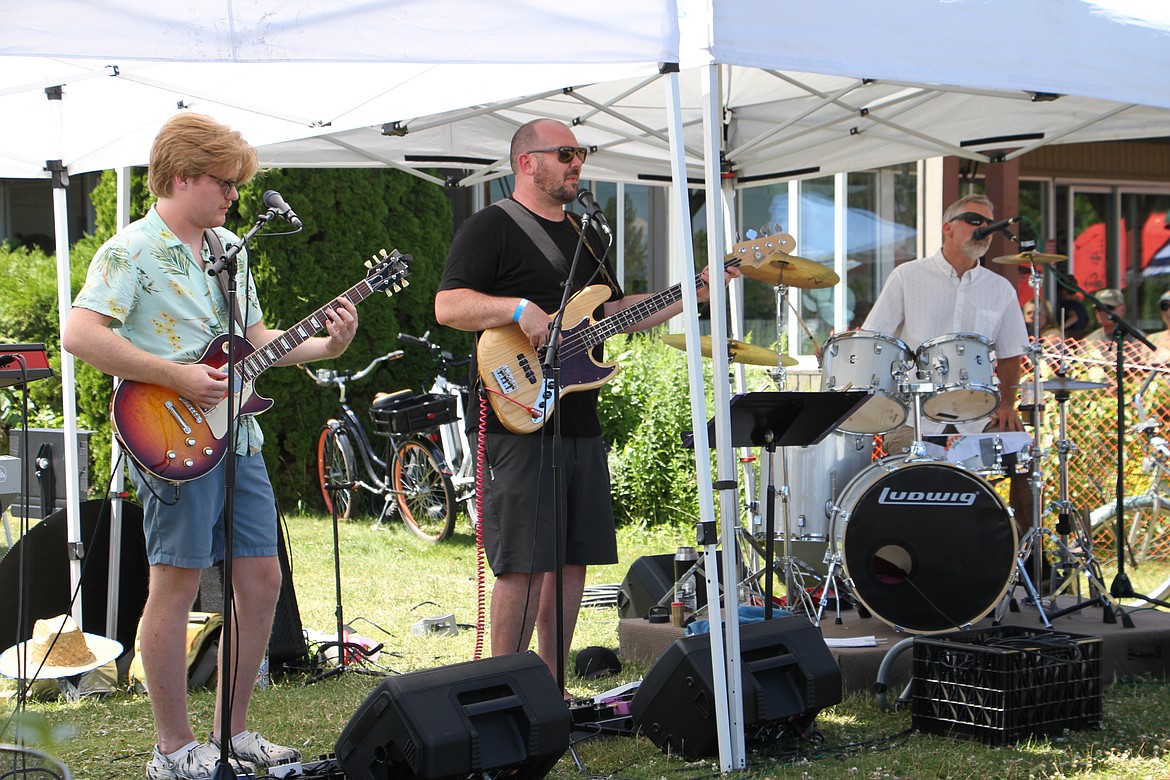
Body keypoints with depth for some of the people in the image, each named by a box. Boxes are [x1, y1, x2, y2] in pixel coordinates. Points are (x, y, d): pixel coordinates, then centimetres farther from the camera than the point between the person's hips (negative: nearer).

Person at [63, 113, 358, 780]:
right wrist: (178, 377, -21)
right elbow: (80, 334, -20)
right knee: (178, 586, -3)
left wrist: (325, 346, 3)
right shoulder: (132, 250, -9)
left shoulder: (231, 248, 15)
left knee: (263, 580, 9)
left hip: (238, 437, 8)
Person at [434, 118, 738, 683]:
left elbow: (616, 313, 23)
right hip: (520, 422, -8)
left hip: (580, 422, 8)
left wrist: (694, 293, 15)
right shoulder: (490, 228, -5)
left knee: (573, 560, 9)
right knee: (525, 563, -9)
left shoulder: (585, 237, 21)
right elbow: (447, 306, -14)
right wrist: (519, 308, -26)